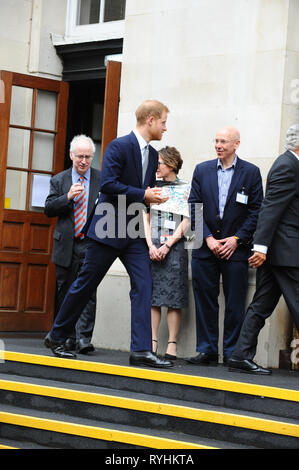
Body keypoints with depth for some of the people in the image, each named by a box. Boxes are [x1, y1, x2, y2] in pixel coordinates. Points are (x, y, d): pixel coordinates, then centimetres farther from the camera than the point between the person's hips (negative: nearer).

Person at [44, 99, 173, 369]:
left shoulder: (153, 155, 13)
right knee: (85, 285, 3)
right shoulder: (119, 146, -12)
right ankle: (56, 336, 20)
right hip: (109, 229, -7)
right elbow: (108, 184, -20)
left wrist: (154, 196, 1)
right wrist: (142, 195, -18)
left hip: (134, 231, 7)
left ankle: (141, 350, -9)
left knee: (143, 285, -6)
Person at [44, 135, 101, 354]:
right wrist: (67, 197, -13)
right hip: (66, 245, 3)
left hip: (91, 245, -3)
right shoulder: (59, 180, 10)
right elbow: (49, 209, 2)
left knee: (88, 292, -11)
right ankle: (67, 337, 17)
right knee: (65, 293, 8)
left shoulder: (102, 179, 5)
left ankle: (84, 338, -12)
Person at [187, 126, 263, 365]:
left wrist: (237, 239, -9)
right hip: (205, 247, 2)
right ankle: (207, 350, 13)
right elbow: (194, 207, 5)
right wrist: (208, 238, -6)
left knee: (235, 304, 0)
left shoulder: (251, 172, 2)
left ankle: (233, 353, 7)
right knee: (204, 301, 4)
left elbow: (256, 210, 0)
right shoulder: (202, 170, 8)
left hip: (236, 248, -2)